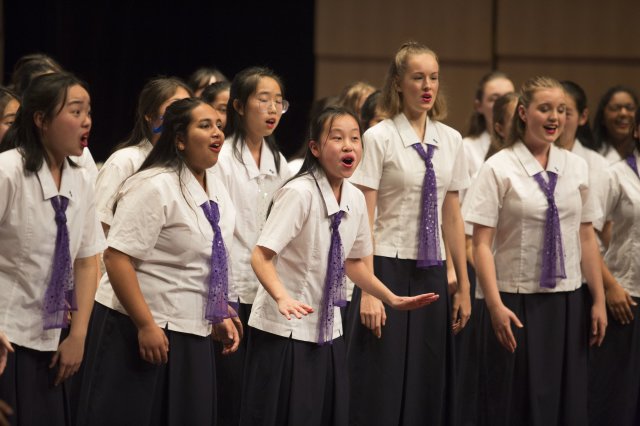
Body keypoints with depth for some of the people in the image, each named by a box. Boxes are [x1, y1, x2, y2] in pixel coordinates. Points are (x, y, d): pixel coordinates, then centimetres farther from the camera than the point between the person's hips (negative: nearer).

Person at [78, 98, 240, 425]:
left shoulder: (215, 190, 10)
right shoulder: (155, 187, -16)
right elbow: (116, 258, -21)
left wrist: (221, 317, 15)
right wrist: (146, 325, -22)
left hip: (192, 335, 8)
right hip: (138, 328, -8)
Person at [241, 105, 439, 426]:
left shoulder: (355, 199, 3)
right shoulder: (299, 193, -18)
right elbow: (261, 256, -24)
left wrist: (392, 299, 14)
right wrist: (282, 298, -39)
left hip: (327, 331, 7)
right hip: (285, 330, -6)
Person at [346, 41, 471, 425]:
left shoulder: (451, 140, 8)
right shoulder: (379, 138, -7)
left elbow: (453, 218, 12)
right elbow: (363, 220, -9)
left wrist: (464, 287, 12)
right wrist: (368, 292, -15)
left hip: (432, 274, 5)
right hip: (388, 268, -5)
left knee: (429, 391, 6)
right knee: (381, 393, -2)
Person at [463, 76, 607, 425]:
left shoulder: (576, 167, 6)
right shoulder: (499, 169, -7)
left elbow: (587, 239, 9)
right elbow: (482, 243, -10)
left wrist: (599, 301, 8)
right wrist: (495, 305, -17)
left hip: (568, 300, 4)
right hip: (517, 301, -4)